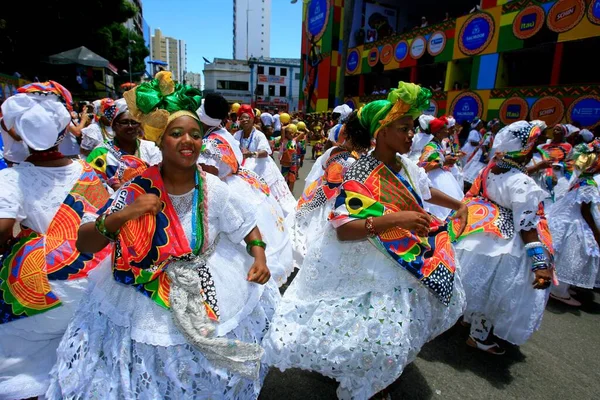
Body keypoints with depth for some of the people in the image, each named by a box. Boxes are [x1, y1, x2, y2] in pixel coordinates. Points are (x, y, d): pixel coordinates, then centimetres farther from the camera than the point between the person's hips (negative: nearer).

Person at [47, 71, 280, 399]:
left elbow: (249, 227, 0)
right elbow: (83, 243, -12)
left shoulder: (213, 190, -12)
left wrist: (259, 258, -17)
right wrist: (122, 216, -29)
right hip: (143, 300, 0)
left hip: (210, 294, 1)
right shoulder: (138, 189, -14)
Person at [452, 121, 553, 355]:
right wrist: (541, 263, -20)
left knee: (480, 286, 27)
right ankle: (479, 336, 31)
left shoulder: (489, 170, -5)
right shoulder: (524, 185, -24)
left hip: (477, 237, 8)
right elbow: (528, 228, -23)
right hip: (502, 247, -8)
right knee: (494, 291, 12)